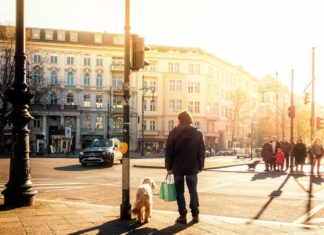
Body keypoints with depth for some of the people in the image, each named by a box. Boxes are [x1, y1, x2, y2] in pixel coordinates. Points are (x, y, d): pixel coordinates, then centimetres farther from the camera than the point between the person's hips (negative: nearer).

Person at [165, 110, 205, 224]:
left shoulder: (174, 133, -4)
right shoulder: (197, 133, 1)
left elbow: (169, 151, -5)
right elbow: (201, 151, 2)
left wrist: (169, 167, 3)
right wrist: (200, 166, 10)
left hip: (178, 167, -1)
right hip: (192, 168, 2)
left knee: (180, 192, 6)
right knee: (193, 191, 12)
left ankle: (183, 216, 5)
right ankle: (195, 215, 13)